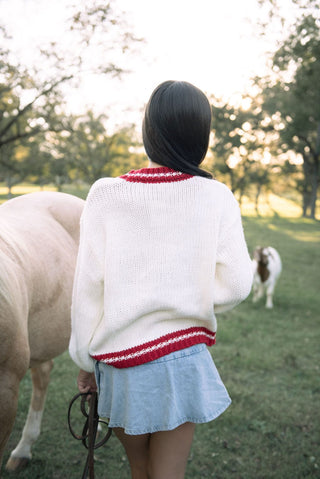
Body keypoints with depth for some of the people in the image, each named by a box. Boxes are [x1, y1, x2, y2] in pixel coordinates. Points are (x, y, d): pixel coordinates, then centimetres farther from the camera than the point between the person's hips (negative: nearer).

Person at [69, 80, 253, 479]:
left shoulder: (105, 195, -9)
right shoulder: (216, 197, -8)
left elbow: (88, 285, -8)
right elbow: (235, 284, -11)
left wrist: (85, 358, 4)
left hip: (118, 360, 1)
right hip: (182, 355, -1)